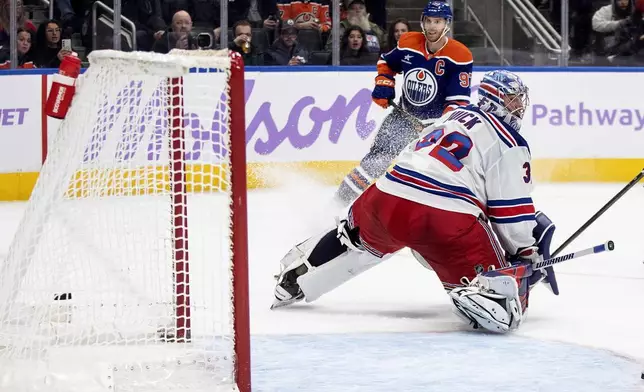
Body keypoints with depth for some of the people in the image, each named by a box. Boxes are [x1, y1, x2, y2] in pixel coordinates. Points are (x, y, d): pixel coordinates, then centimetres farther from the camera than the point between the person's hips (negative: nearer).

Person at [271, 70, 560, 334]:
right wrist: (530, 253, 11)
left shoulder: (454, 116, 26)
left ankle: (291, 281, 46)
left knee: (355, 237, 37)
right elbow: (511, 211, -2)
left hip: (389, 197, 7)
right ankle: (482, 294, -39)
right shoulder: (509, 143, 3)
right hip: (447, 217, -7)